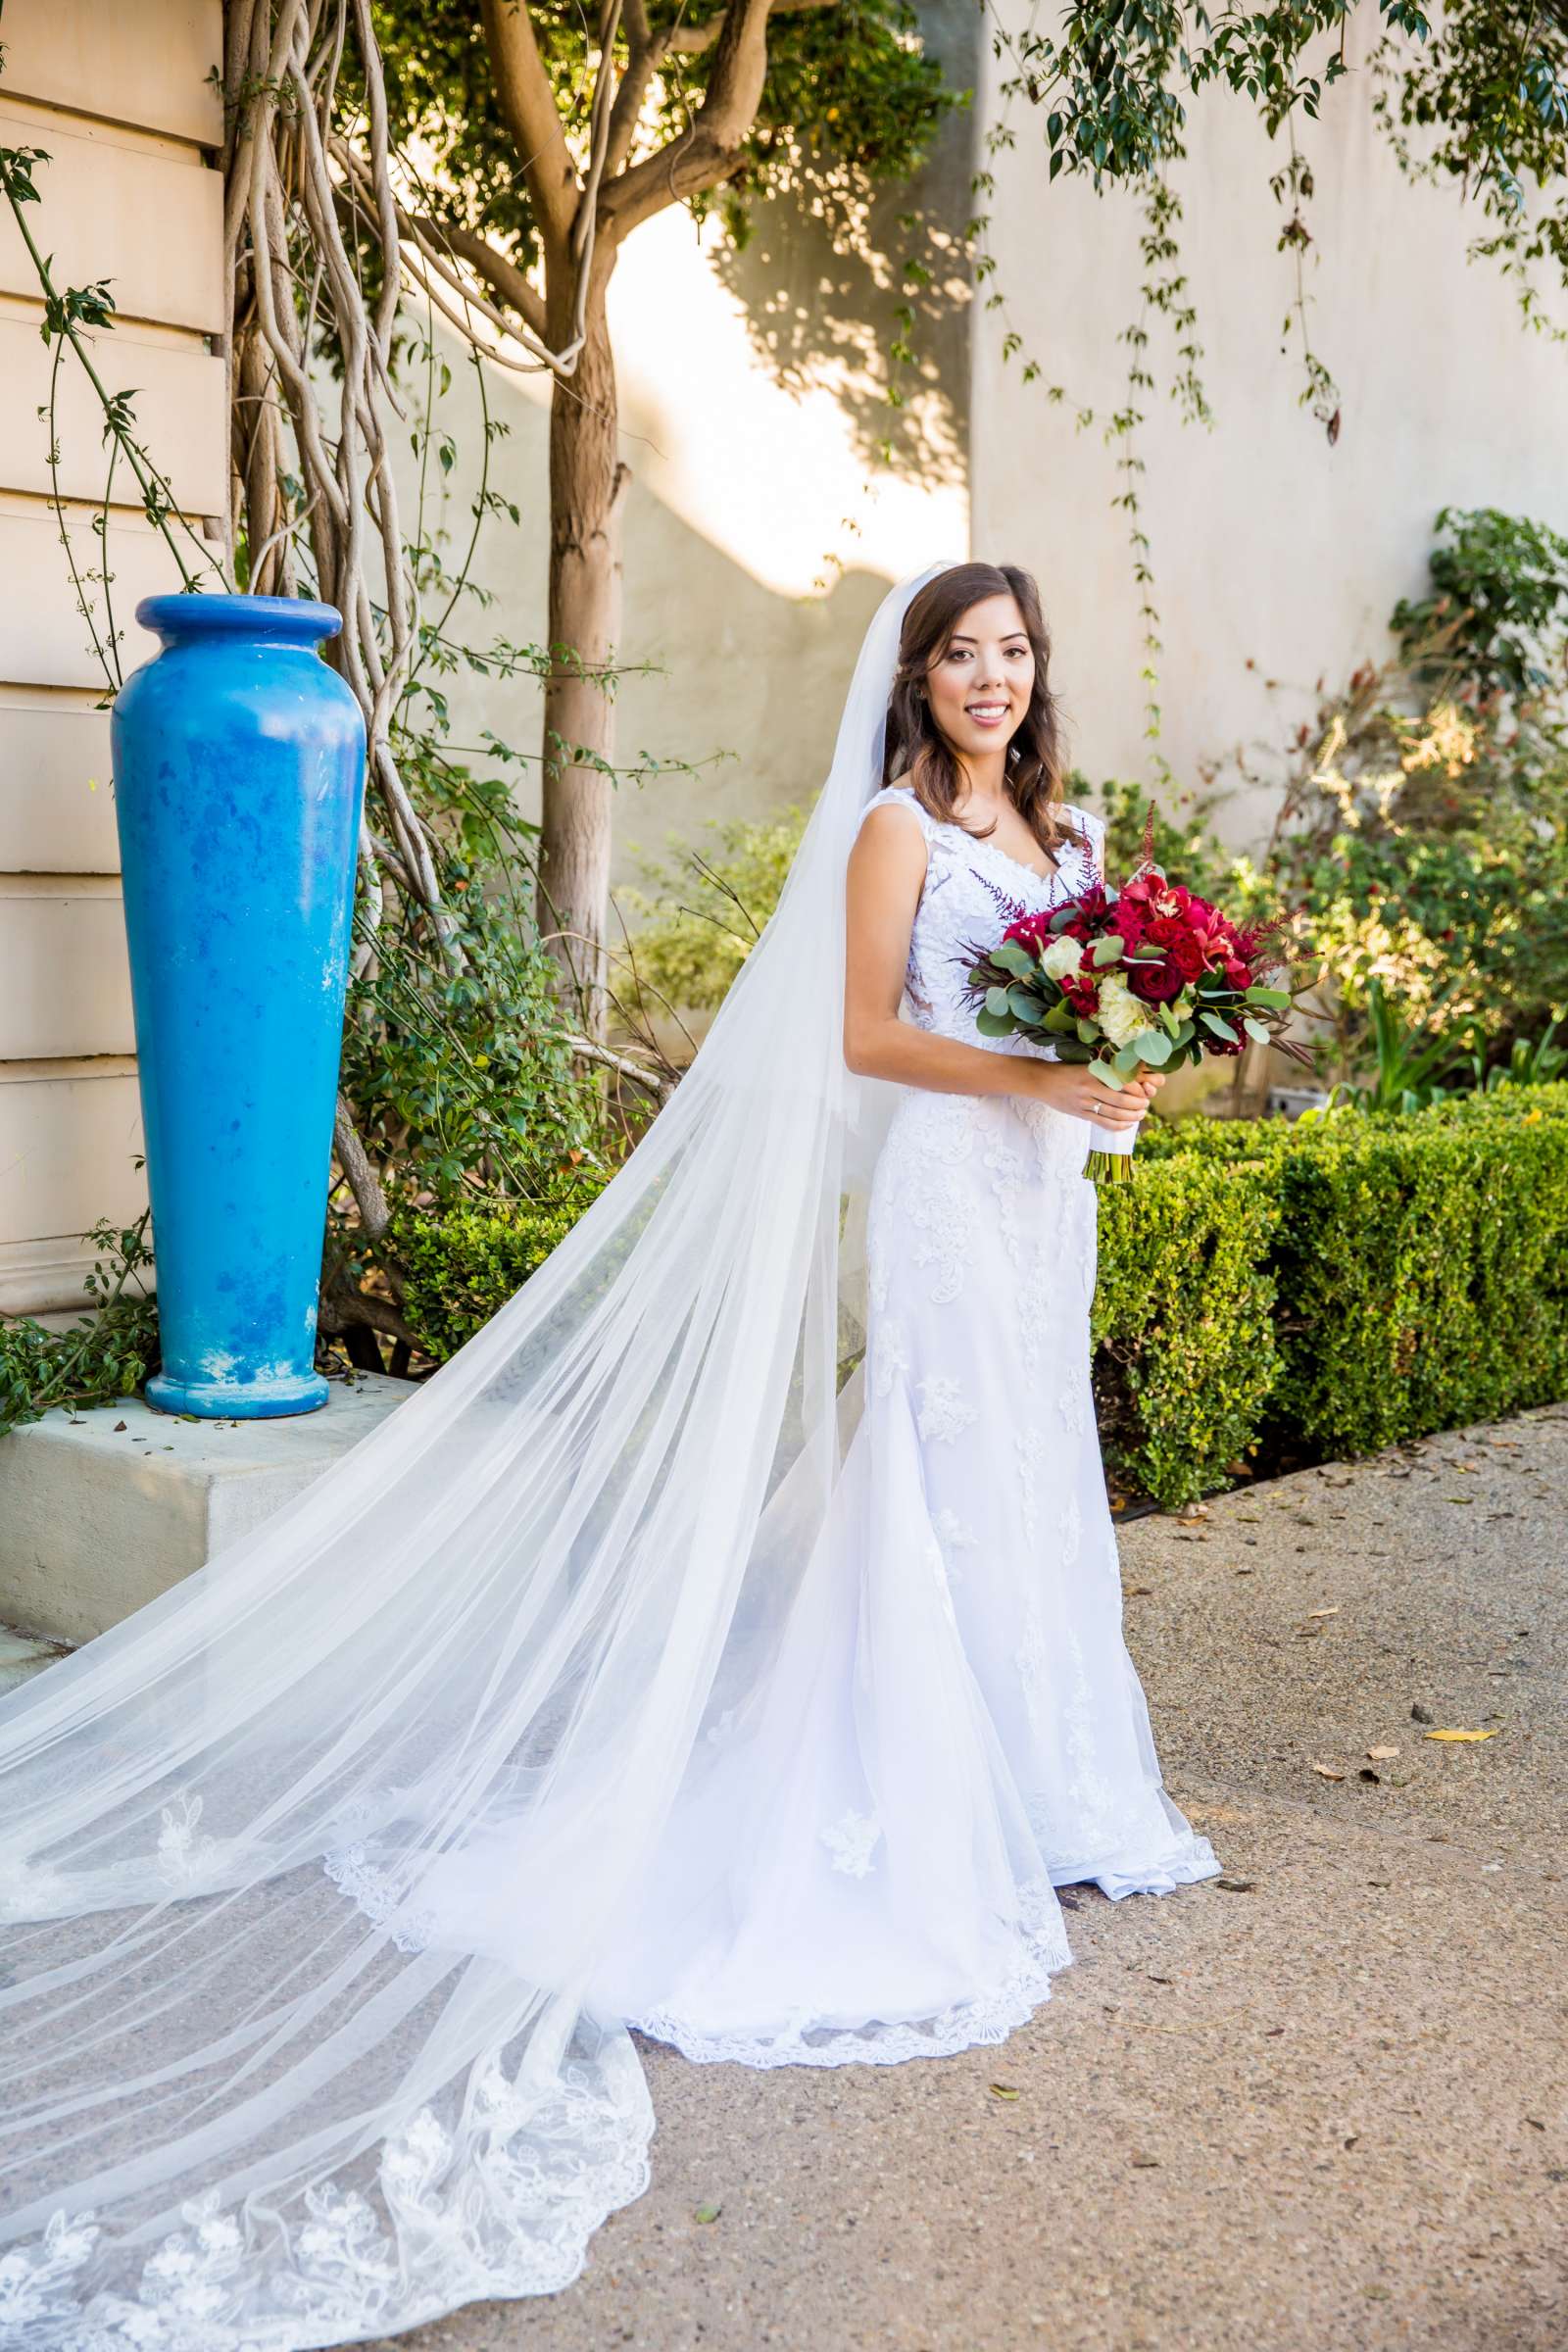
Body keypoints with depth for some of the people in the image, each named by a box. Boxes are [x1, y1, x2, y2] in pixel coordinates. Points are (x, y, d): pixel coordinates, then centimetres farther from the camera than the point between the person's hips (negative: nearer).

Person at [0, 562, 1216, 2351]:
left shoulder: (1067, 830, 16)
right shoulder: (894, 827, -7)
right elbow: (864, 1031, -13)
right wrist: (1037, 1076, -20)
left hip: (1043, 1191, 8)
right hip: (942, 1183, -8)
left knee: (1032, 1482, 13)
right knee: (941, 1485, -5)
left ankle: (1036, 1783, 27)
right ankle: (916, 1822, 7)